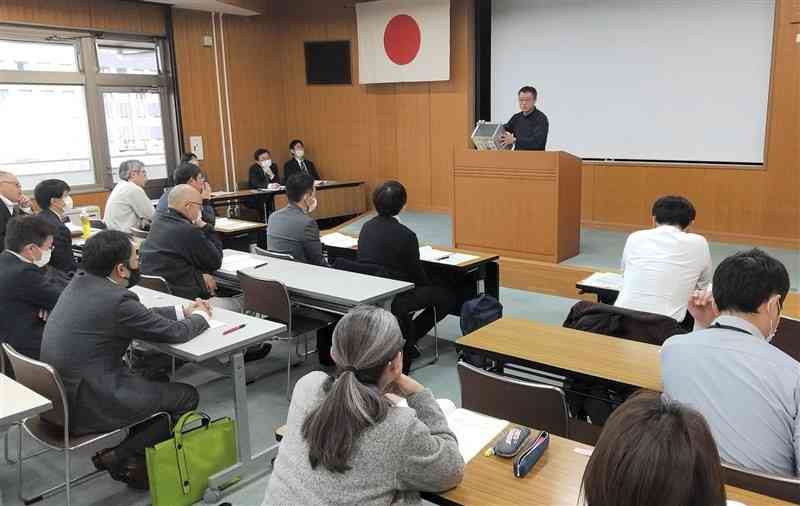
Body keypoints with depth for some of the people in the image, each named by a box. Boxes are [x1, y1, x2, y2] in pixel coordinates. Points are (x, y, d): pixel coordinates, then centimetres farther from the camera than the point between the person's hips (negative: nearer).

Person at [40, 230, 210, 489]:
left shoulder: (81, 281, 3)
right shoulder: (117, 300, -23)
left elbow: (138, 315, 14)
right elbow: (172, 332, -11)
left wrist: (183, 310, 17)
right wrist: (201, 317, 9)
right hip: (85, 406, -9)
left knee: (157, 381, 23)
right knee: (187, 396, 1)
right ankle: (120, 457, 2)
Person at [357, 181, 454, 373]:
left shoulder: (366, 227, 1)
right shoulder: (405, 235, -19)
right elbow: (416, 272, -7)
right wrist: (430, 286, 18)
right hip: (393, 299, -7)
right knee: (447, 297, 10)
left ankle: (403, 336, 26)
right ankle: (407, 340, 9)